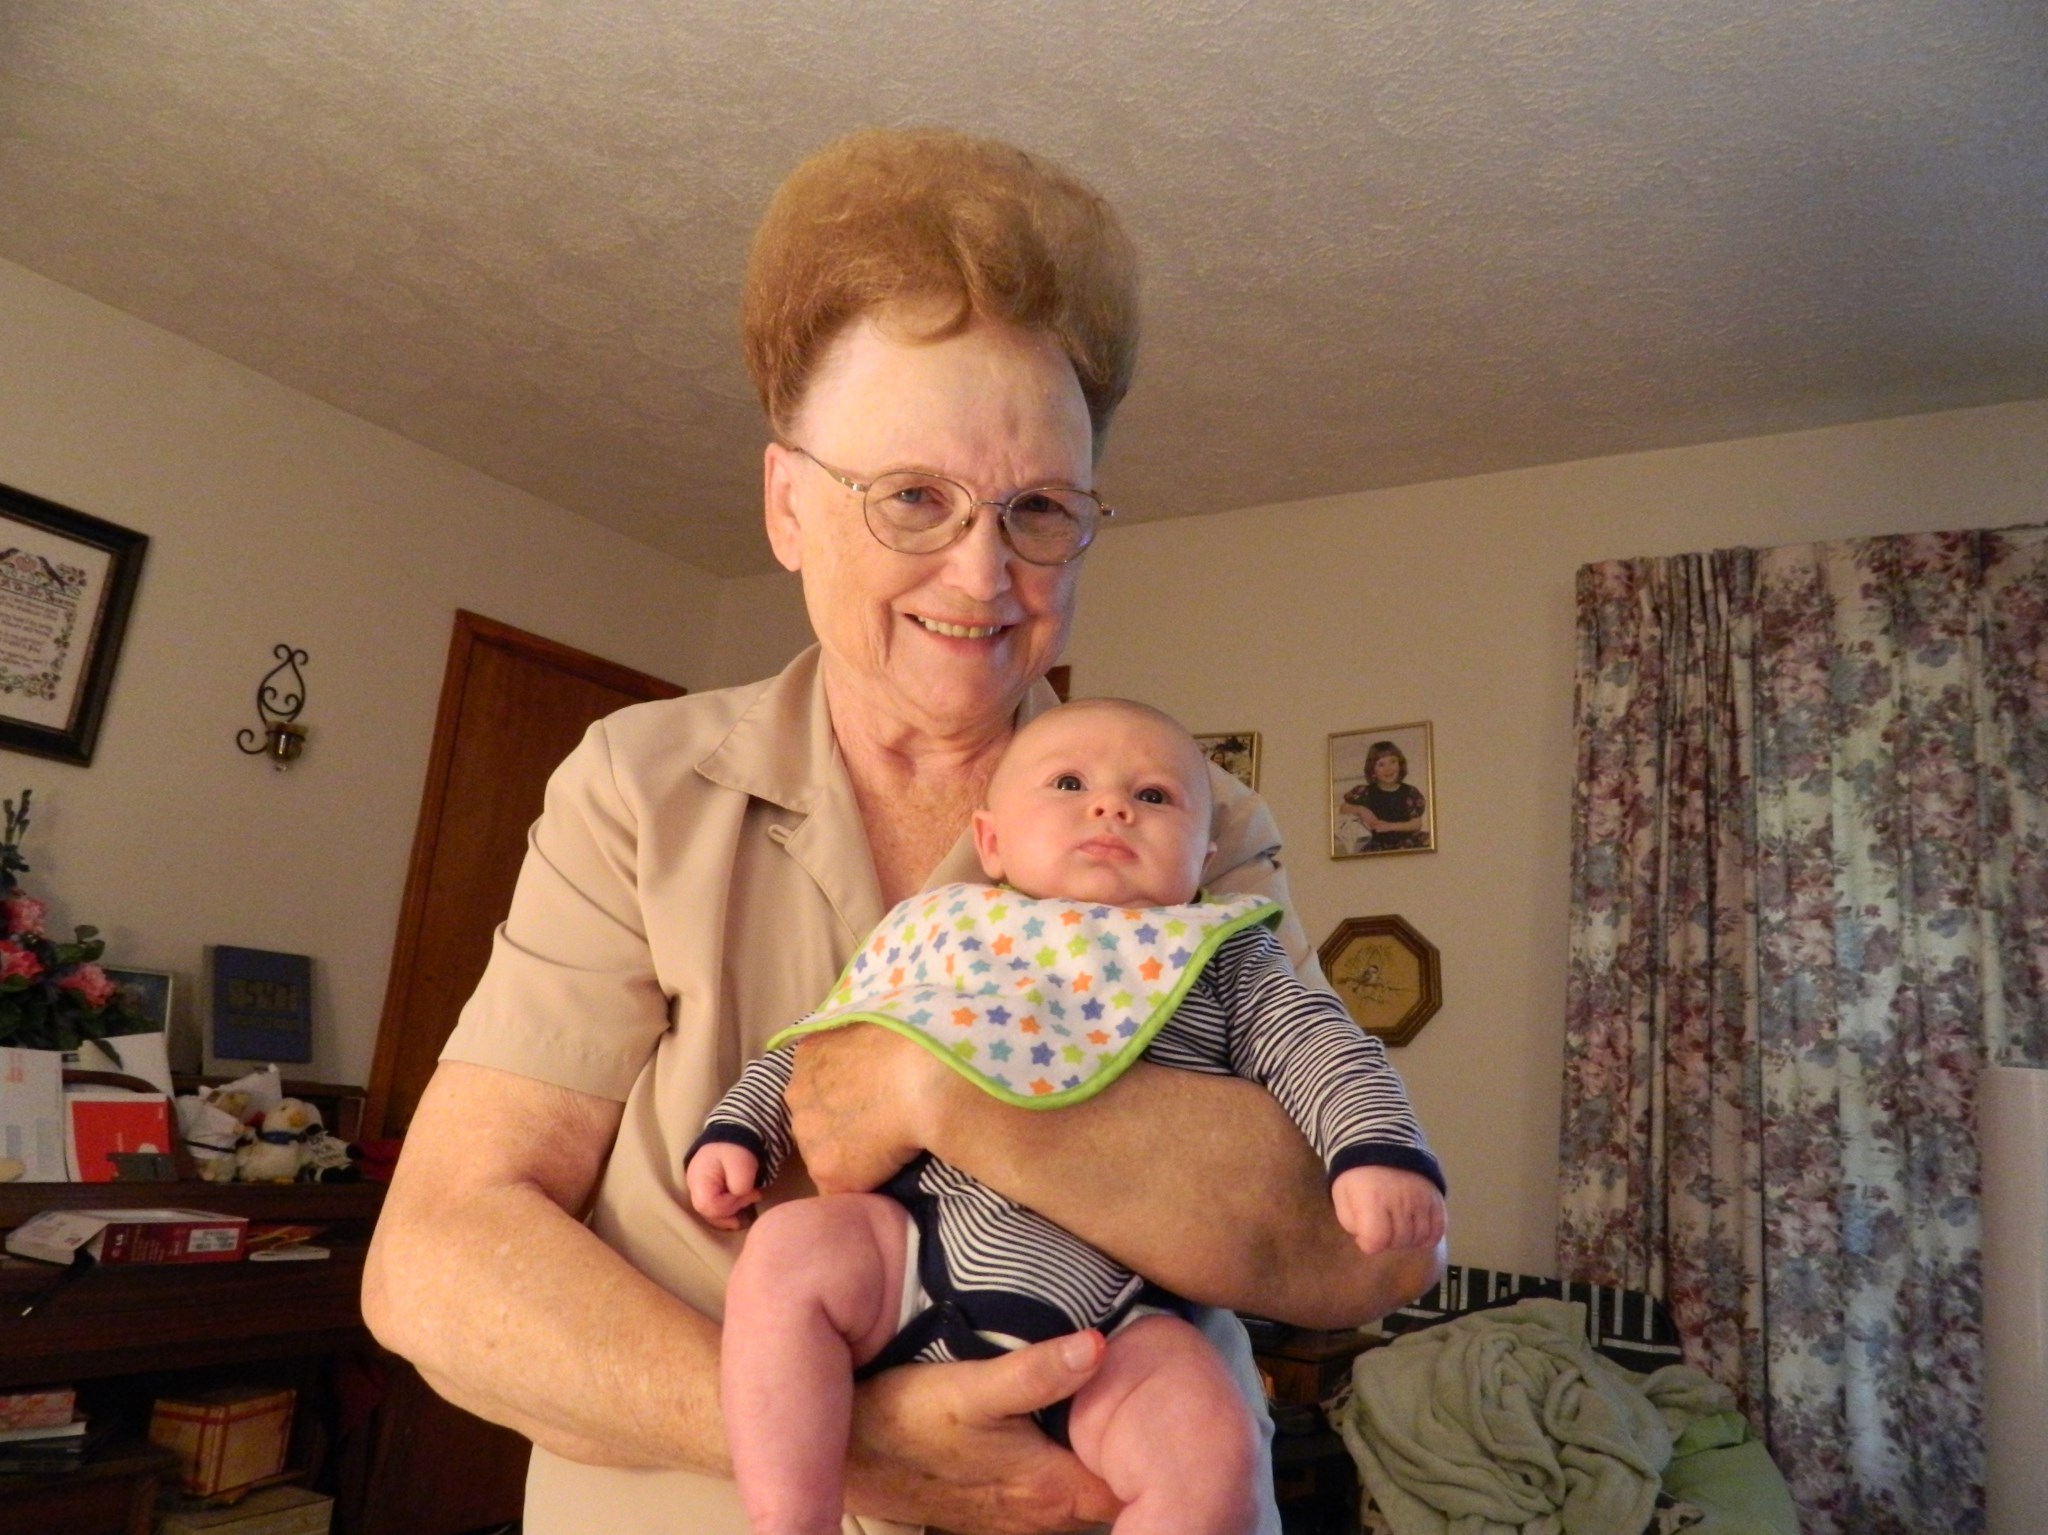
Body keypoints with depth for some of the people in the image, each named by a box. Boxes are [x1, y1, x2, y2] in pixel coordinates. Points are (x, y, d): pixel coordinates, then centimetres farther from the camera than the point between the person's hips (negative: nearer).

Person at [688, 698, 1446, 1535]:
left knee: (1209, 1447, -23)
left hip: (1113, 1316, -1)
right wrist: (737, 1132, 9)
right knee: (790, 1249, -23)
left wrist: (1380, 1149, -15)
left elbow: (1320, 1046, 3)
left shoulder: (1223, 960, 13)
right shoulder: (938, 929, 13)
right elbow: (814, 1048, 21)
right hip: (917, 1261, 1)